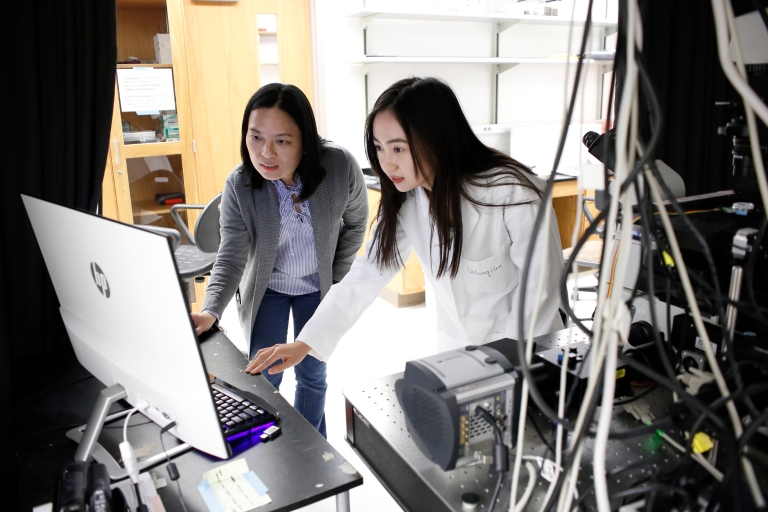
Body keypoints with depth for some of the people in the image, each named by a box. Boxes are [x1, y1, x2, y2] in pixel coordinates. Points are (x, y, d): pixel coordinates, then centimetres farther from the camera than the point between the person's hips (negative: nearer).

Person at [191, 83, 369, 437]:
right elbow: (231, 257, -20)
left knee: (312, 375, 12)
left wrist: (337, 281, -3)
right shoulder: (239, 185, -23)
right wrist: (211, 311, -36)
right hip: (266, 288, 0)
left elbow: (355, 224, -7)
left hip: (318, 288, 0)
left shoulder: (341, 167, -25)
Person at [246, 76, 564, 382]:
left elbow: (540, 291, -16)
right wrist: (304, 343, -13)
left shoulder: (515, 195, -24)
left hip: (527, 357, -4)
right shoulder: (404, 201, -7)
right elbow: (365, 276, -7)